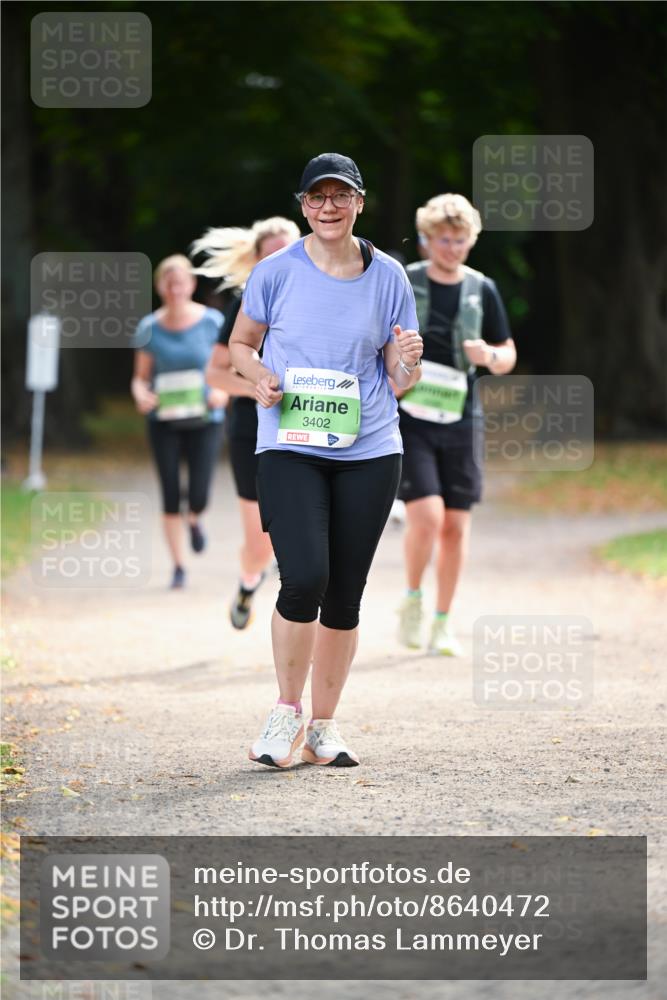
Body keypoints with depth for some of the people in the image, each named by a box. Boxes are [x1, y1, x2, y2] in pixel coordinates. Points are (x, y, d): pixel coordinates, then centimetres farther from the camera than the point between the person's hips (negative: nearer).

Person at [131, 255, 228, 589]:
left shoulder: (211, 322, -5)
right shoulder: (149, 329, -1)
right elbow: (141, 377, 5)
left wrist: (224, 390, -16)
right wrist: (141, 394, -17)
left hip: (204, 420, -1)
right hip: (164, 421, 1)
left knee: (198, 495, -8)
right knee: (170, 496, -1)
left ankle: (194, 521, 30)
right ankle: (178, 567, 12)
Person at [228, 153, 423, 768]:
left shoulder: (388, 277, 6)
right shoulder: (276, 272, 1)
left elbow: (400, 380, 10)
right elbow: (241, 344, 14)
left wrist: (408, 363, -13)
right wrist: (260, 379, -7)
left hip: (369, 451, 2)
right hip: (289, 447, -2)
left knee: (345, 596, 4)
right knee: (304, 578, -18)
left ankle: (324, 727, 19)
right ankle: (287, 710, 3)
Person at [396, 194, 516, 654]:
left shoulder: (482, 290, 6)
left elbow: (508, 358, 12)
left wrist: (489, 356, -10)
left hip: (459, 422, 3)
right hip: (407, 418, -3)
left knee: (456, 525, 3)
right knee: (426, 515, -16)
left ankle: (443, 624, 15)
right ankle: (412, 599, 10)